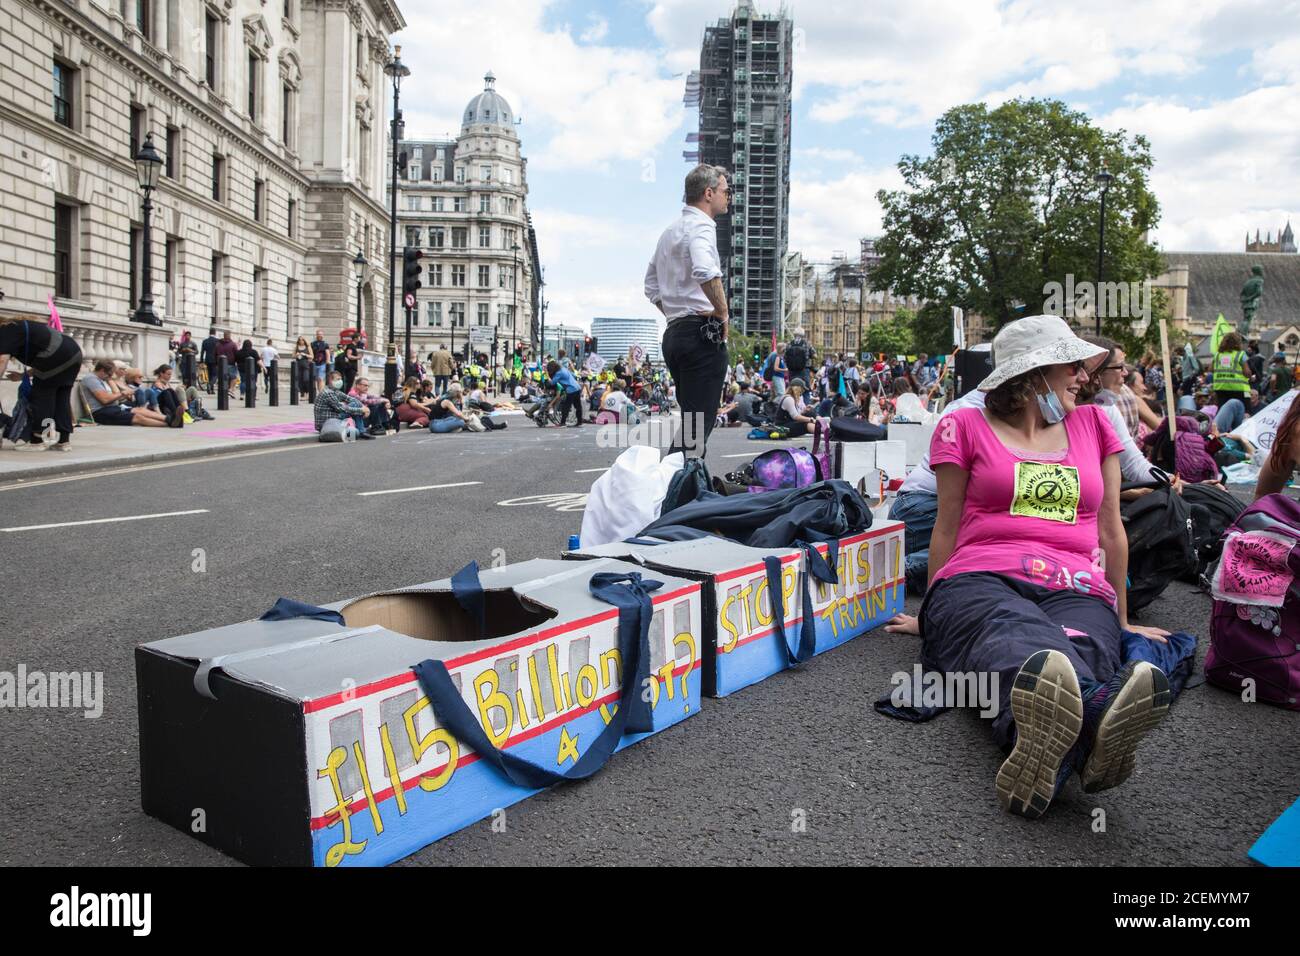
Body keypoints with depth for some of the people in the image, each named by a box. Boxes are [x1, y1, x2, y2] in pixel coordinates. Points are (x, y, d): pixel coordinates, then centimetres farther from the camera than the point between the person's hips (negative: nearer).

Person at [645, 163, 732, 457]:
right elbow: (705, 271, -29)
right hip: (703, 333, -9)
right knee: (699, 423, -11)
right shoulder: (700, 226, -8)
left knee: (690, 419, 14)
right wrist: (722, 312, -16)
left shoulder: (670, 231, 22)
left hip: (673, 332, 9)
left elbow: (652, 286, 28)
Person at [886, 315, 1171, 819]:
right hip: (980, 584, -2)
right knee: (1015, 636, -41)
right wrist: (931, 615, 19)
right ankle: (1096, 713, -73)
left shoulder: (1093, 422, 26)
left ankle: (1044, 746, -71)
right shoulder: (966, 426, 16)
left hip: (1077, 592, 2)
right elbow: (947, 527, 17)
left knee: (1079, 650, -38)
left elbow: (1110, 529, 27)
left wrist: (1122, 620, 29)